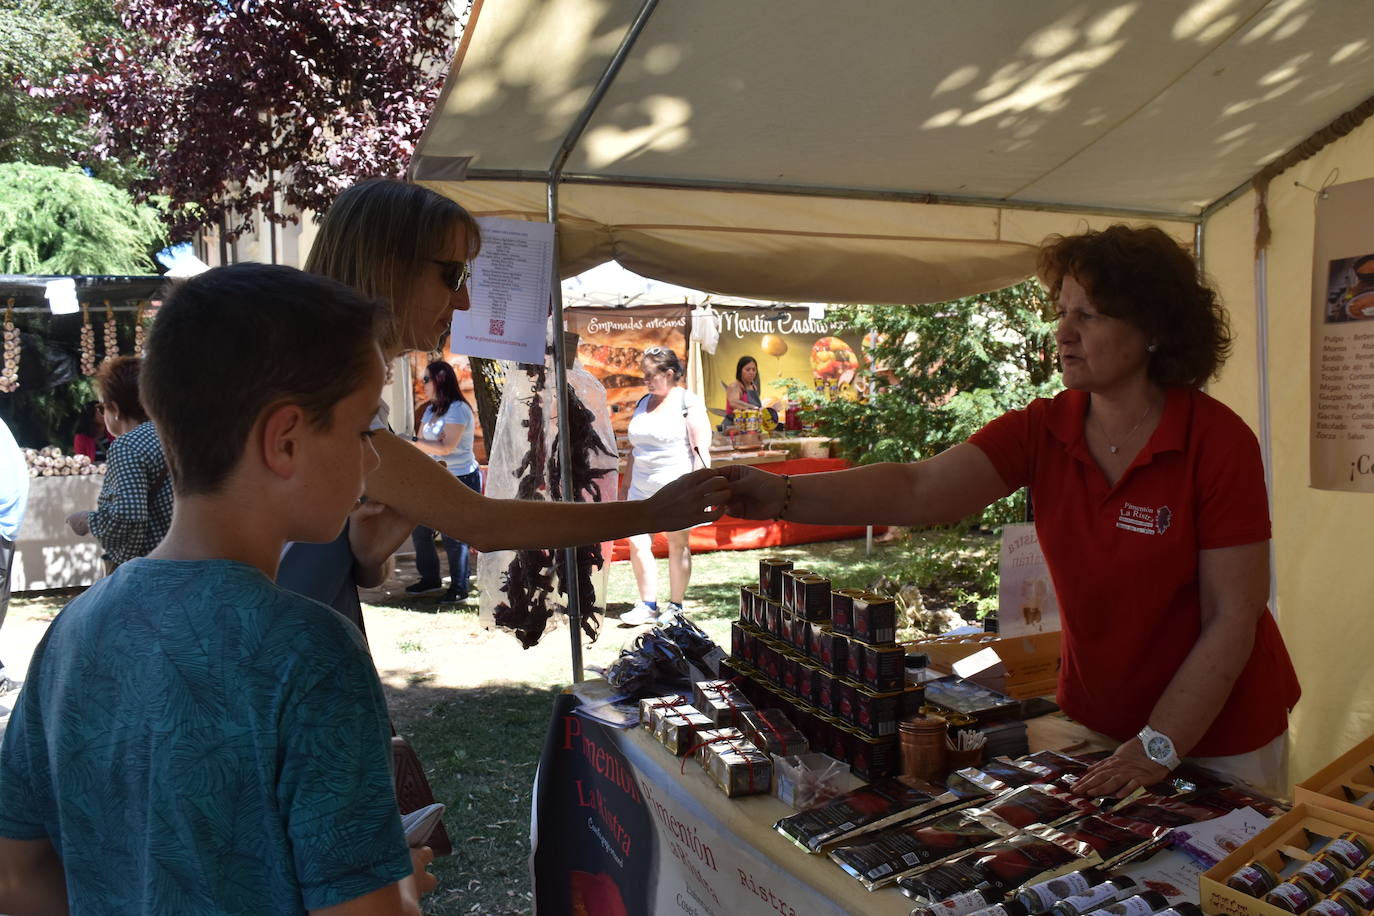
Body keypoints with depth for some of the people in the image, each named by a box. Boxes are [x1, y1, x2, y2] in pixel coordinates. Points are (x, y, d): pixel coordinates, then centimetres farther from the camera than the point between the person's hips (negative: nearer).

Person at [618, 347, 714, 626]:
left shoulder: (688, 403, -6)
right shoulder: (643, 403, 13)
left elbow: (701, 449, -10)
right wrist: (626, 484, 17)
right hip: (642, 488, 6)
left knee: (677, 545, 4)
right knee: (637, 543, -3)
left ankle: (675, 607, 15)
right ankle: (648, 606, 7)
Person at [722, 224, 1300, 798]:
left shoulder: (1219, 442, -19)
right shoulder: (1043, 431, -10)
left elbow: (1232, 619, -17)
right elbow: (919, 490, -23)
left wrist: (1160, 746, -22)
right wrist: (782, 496, -35)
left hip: (1220, 738, -3)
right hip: (1095, 720, 4)